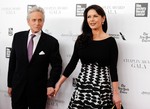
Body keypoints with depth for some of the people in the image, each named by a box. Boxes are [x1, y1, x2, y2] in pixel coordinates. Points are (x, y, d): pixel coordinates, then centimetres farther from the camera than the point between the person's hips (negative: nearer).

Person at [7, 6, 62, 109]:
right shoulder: (18, 37, 0)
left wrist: (51, 85, -16)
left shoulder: (51, 42, -9)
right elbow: (12, 61, 6)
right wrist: (10, 84, 7)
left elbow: (57, 65, -3)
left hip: (38, 90, -2)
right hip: (18, 88, 2)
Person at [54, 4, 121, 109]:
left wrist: (116, 93, -6)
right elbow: (72, 63, 8)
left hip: (102, 88, -3)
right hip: (82, 86, 3)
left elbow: (113, 68, -4)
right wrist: (59, 83, 6)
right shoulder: (81, 39, 4)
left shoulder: (110, 41, -4)